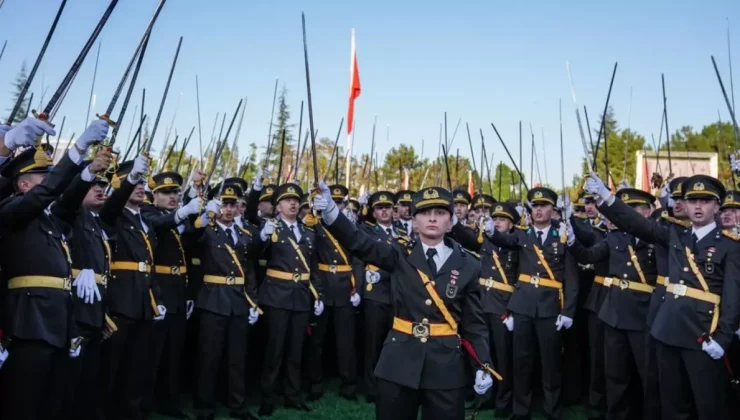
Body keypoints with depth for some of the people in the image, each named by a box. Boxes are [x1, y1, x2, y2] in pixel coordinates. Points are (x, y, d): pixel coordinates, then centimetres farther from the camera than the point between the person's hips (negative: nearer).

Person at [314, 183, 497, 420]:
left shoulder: (467, 265, 1)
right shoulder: (400, 256, 0)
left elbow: (474, 322, 4)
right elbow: (358, 242, -15)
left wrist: (484, 366, -5)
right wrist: (330, 211, -32)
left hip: (446, 365, 0)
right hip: (399, 361, 0)